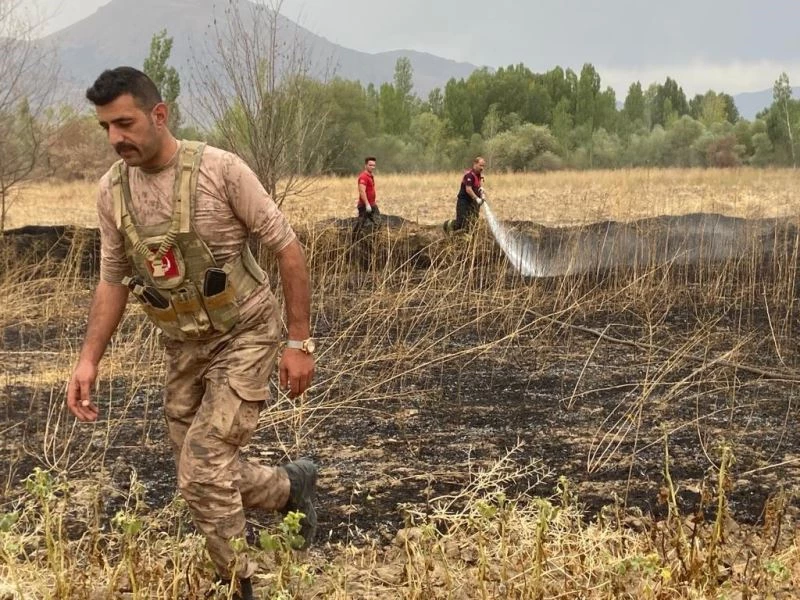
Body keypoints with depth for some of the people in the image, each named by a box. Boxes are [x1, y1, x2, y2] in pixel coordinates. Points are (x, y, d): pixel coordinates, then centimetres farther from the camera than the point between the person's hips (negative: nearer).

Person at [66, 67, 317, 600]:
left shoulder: (220, 169, -19)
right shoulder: (113, 190, -3)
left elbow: (287, 248, -13)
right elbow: (113, 280, 8)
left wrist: (300, 342, -14)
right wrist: (89, 359, -2)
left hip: (244, 336, -6)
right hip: (183, 347, 6)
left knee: (203, 470, -15)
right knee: (207, 474, 11)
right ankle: (292, 485, 39)